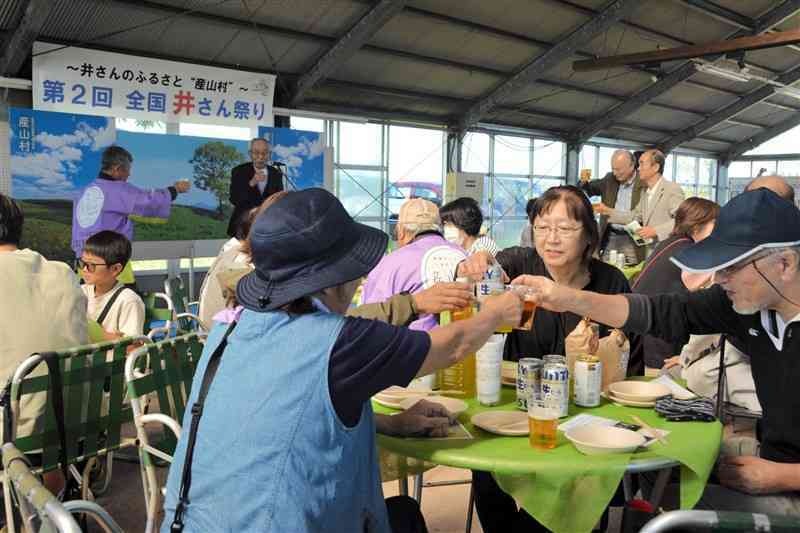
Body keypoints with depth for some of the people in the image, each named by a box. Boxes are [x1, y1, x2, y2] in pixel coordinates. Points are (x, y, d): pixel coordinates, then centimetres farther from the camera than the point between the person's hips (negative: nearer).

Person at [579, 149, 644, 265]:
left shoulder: (643, 183, -8)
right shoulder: (610, 179, 7)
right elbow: (590, 189, 14)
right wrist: (584, 182, -9)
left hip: (631, 240, -4)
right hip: (610, 237, 4)